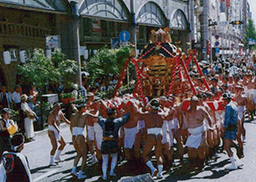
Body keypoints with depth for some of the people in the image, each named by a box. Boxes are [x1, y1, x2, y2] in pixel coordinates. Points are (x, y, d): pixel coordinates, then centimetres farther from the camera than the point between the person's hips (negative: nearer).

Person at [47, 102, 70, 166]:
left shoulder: (60, 112, 5)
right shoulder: (52, 114, -21)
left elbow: (65, 120, 19)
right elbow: (53, 123, -36)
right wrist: (58, 130, -51)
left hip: (57, 131, 9)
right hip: (52, 131, -9)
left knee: (63, 144, 19)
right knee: (55, 147, -16)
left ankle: (57, 156, 34)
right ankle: (51, 162, -6)